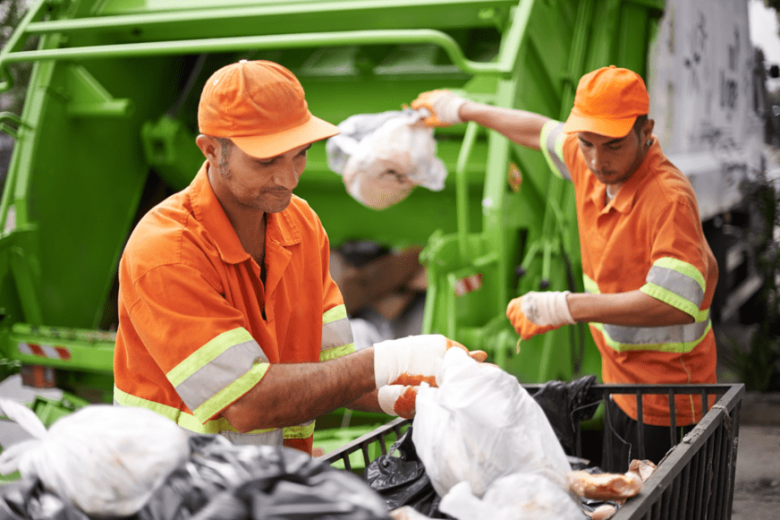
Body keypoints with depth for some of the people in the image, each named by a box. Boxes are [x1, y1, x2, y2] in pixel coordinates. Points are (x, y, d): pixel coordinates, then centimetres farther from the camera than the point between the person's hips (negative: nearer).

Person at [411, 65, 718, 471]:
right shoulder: (590, 164, 1)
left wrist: (566, 308, -33)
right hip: (622, 384, 8)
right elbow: (542, 132, 23)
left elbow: (676, 302, -35)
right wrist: (463, 110, 36)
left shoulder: (668, 198, -24)